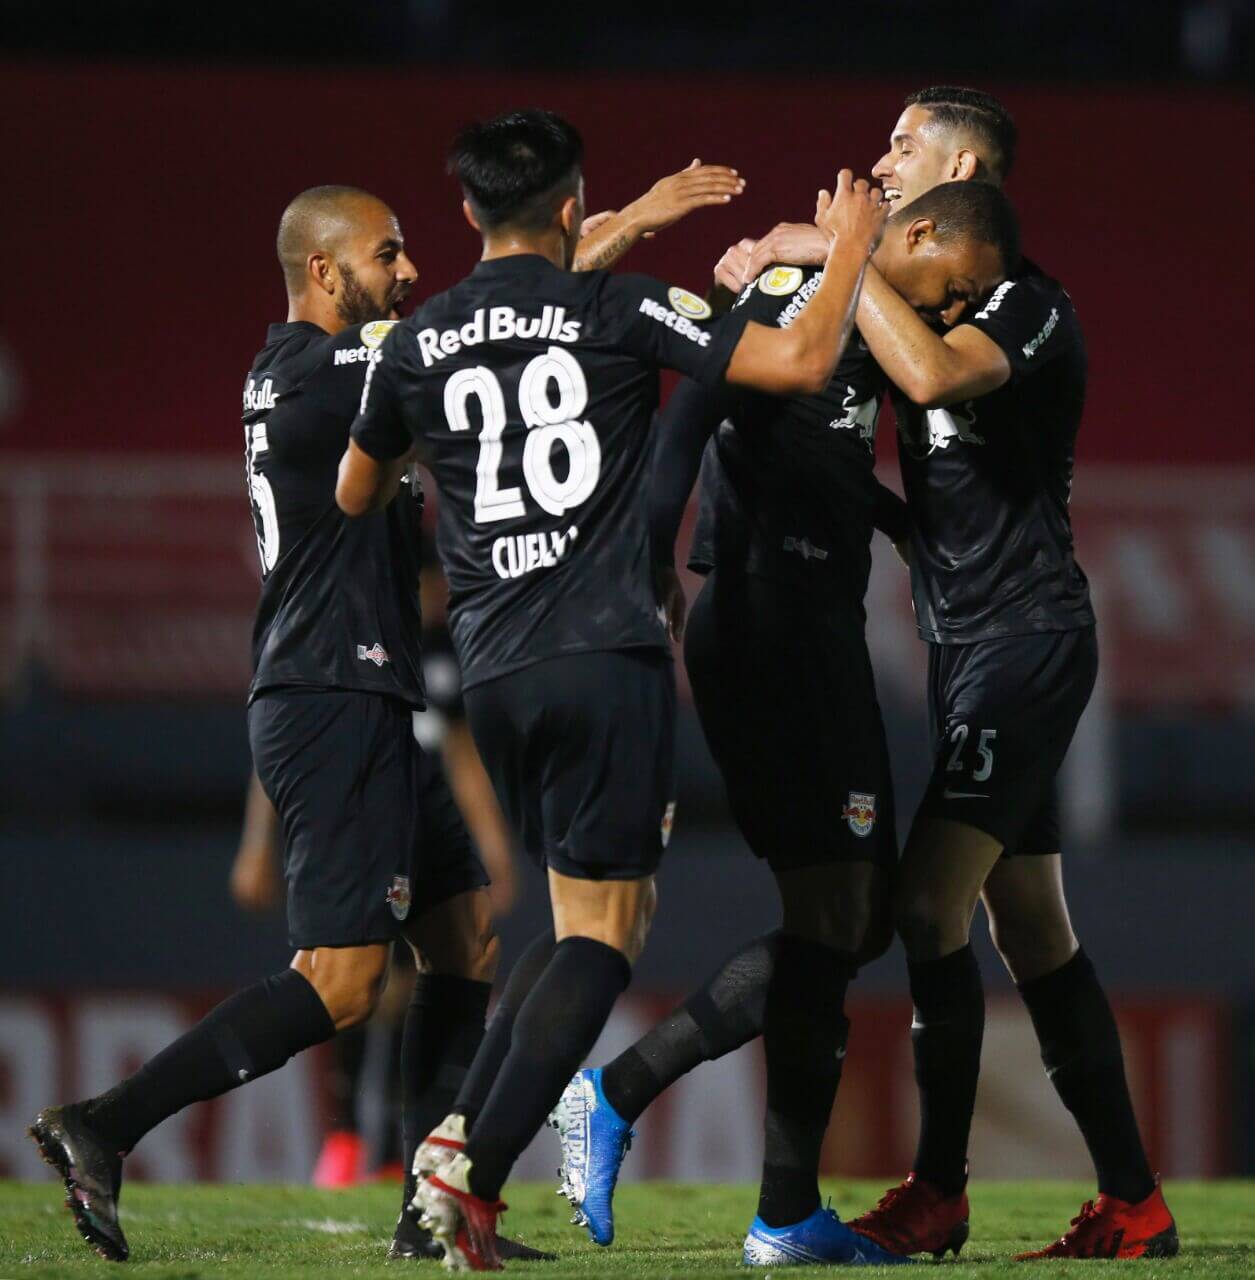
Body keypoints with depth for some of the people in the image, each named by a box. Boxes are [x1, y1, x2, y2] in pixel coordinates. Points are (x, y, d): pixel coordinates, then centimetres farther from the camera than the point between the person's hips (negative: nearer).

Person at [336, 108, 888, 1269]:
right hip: (607, 659, -5)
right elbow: (801, 363, -7)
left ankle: (463, 1132, 4)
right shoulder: (619, 312, -4)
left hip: (495, 671, 5)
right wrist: (851, 246, 8)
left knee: (584, 908, 20)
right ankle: (476, 1174, -13)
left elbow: (355, 496, 24)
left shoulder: (421, 343, 9)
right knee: (604, 925, -2)